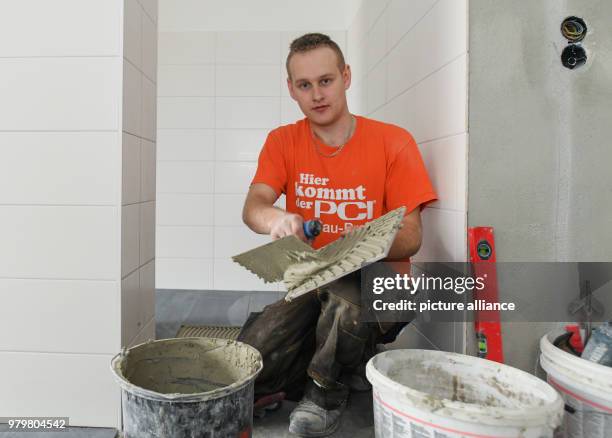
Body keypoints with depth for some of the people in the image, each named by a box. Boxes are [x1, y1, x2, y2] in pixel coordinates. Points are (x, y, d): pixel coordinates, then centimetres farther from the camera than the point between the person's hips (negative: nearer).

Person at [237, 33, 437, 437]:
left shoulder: (393, 142, -4)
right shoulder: (283, 142, 5)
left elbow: (410, 237, -7)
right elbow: (253, 207, -11)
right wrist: (276, 219, -36)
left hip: (375, 281, -2)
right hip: (307, 282, 3)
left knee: (346, 294, -38)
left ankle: (327, 390, -4)